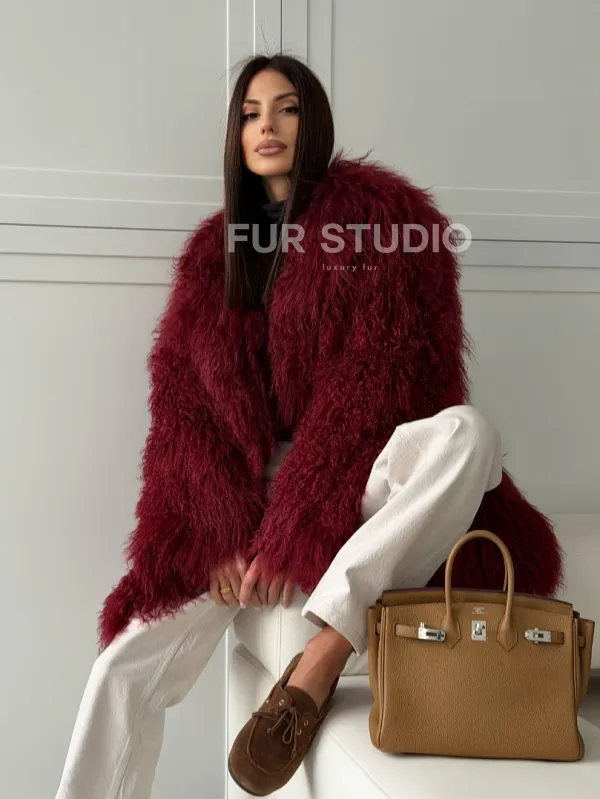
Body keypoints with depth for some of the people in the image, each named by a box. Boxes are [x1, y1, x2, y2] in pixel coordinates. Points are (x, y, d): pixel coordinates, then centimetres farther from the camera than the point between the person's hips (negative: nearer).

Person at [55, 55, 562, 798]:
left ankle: (321, 661, -32)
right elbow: (182, 402, 4)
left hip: (360, 479, -3)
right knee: (125, 668, -13)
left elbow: (384, 380, -12)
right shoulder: (213, 249, 11)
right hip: (245, 495, 3)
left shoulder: (382, 212, -3)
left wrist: (293, 530, -18)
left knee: (466, 432, -36)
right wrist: (223, 533, -12)